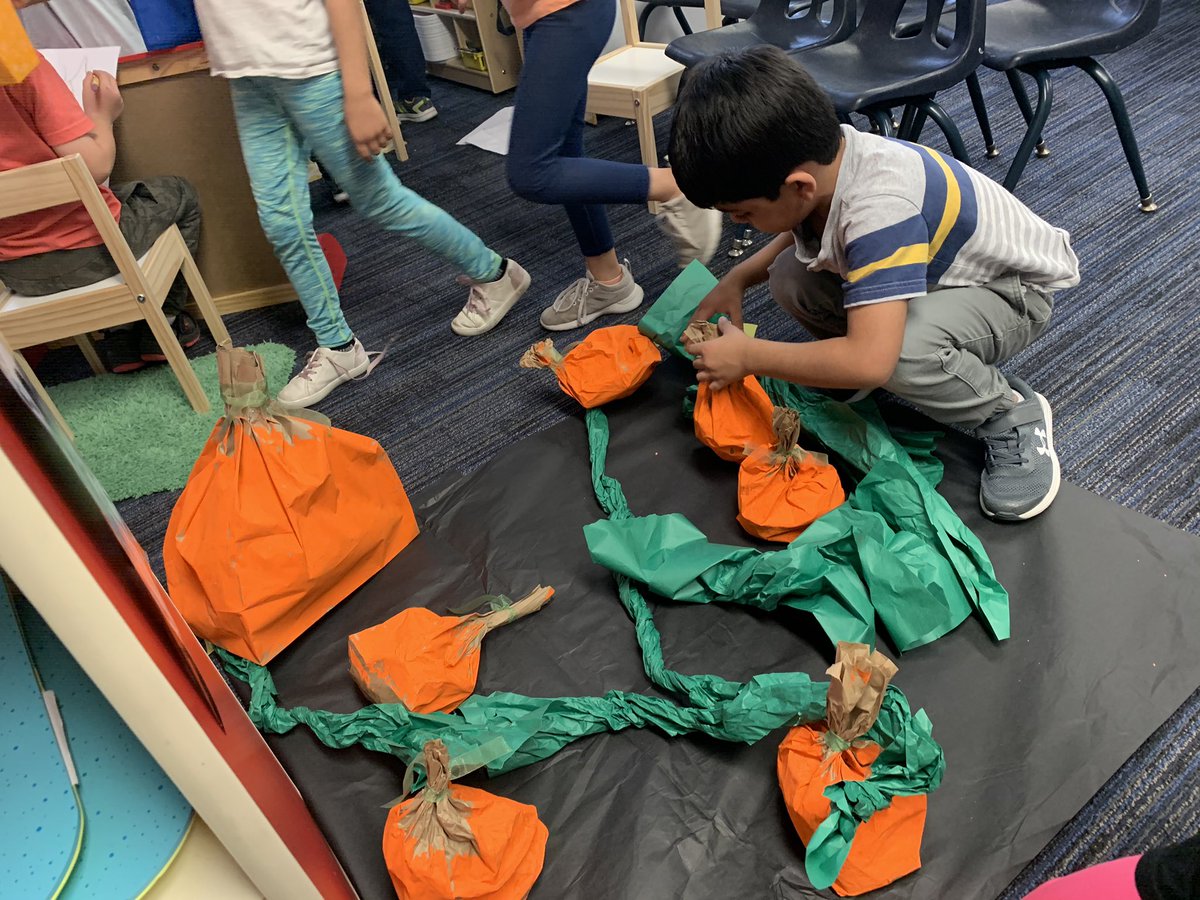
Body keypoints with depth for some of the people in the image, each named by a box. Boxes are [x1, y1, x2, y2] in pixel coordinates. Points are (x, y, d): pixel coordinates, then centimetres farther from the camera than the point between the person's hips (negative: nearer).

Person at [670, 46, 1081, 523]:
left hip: (1014, 287, -8)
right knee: (790, 277, -10)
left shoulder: (878, 208, -40)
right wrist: (738, 278, -4)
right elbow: (801, 230, 11)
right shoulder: (820, 157, -15)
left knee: (903, 347, -39)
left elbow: (869, 361, -47)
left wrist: (747, 356, -35)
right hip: (939, 268, 8)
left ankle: (1011, 413, -8)